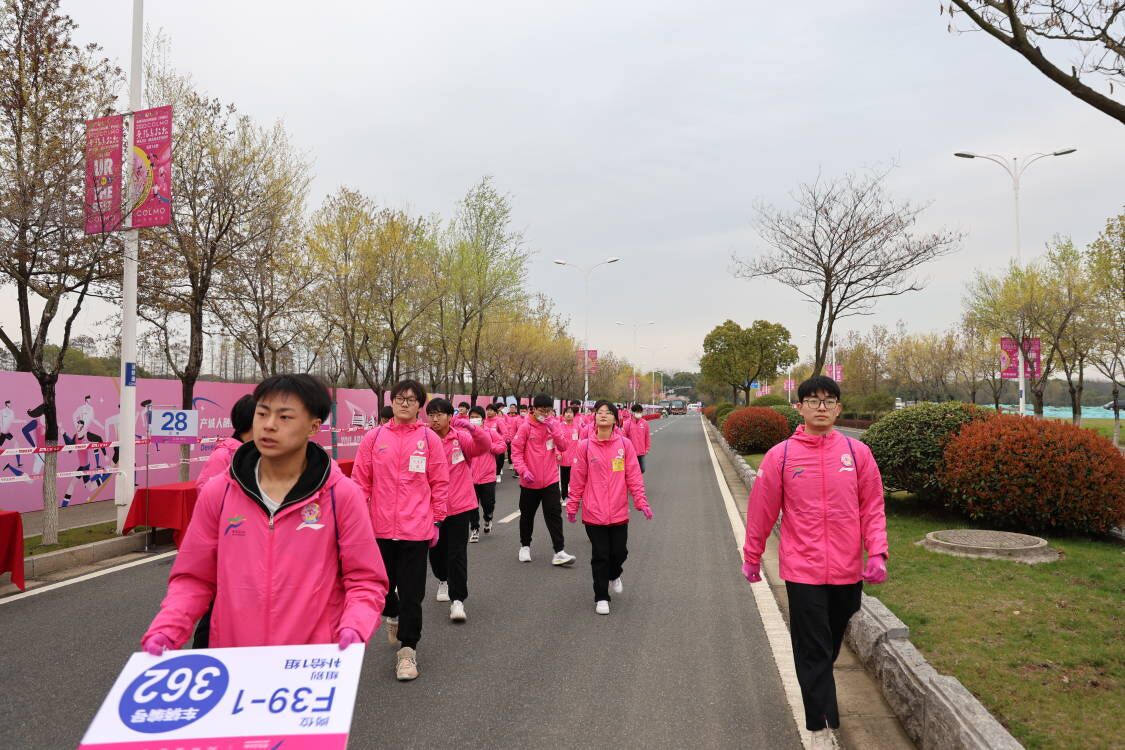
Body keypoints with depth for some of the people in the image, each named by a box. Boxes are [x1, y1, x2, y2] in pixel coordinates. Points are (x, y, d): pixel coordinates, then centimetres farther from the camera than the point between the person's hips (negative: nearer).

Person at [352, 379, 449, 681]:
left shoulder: (429, 438, -2)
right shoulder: (373, 438, 1)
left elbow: (440, 484, 2)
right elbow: (361, 483, 5)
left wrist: (436, 521, 2)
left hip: (416, 529, -2)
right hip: (380, 528, 2)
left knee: (411, 593, 3)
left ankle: (407, 648, 17)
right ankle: (393, 615, 48)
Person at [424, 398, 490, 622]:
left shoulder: (461, 438, -7)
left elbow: (485, 445, -22)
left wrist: (471, 427, -38)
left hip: (459, 505, -2)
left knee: (457, 553, -5)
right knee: (436, 550, 18)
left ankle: (457, 599, 4)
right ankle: (443, 580, 46)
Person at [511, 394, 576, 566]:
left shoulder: (556, 425, 2)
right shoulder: (526, 427, -8)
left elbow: (564, 446, -5)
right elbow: (516, 450, -8)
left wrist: (554, 429, -17)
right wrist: (523, 470, -19)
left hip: (550, 480, 1)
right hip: (530, 481, -1)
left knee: (554, 514, -3)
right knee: (527, 515, 14)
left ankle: (559, 552, -1)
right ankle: (525, 546, 33)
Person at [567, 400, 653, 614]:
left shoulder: (624, 444, -4)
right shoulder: (585, 446, -6)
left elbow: (633, 476, -2)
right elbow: (578, 480, -1)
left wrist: (641, 502, -5)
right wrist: (572, 506, 4)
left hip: (619, 512, 1)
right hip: (594, 513, -1)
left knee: (619, 552, 12)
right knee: (600, 556, 5)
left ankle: (614, 575, 46)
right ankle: (601, 598, 22)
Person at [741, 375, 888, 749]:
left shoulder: (857, 452, -1)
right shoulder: (780, 455, -7)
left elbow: (872, 508, 3)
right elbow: (761, 511, 0)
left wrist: (877, 553, -9)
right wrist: (751, 557, 7)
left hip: (848, 570, 3)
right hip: (803, 570, -3)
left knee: (830, 645, 20)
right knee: (813, 650, 0)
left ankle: (818, 690, 46)